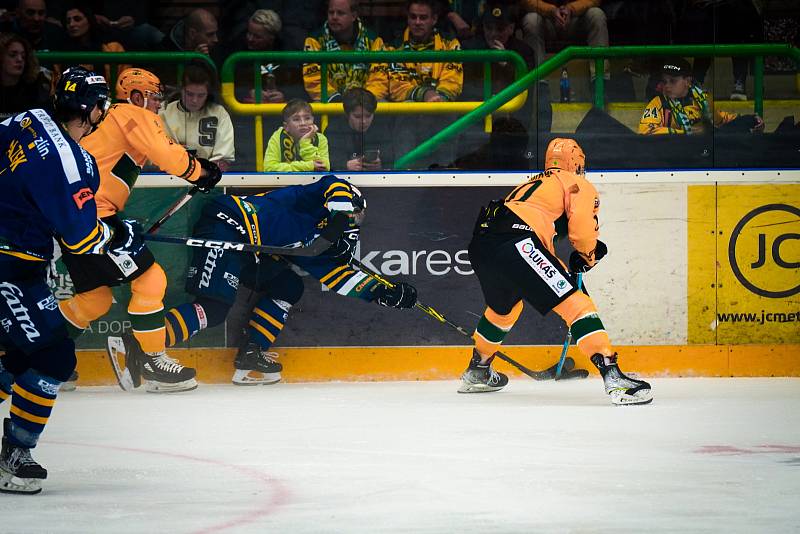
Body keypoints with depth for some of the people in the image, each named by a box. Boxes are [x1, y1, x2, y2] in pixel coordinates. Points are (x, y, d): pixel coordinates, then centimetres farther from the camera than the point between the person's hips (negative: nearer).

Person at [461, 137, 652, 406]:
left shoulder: (534, 184, 37)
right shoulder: (576, 184, 13)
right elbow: (583, 230, -3)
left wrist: (565, 271, 32)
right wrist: (587, 257, 16)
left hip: (480, 244, 8)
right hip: (514, 243, -8)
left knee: (504, 308, 36)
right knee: (576, 303, -10)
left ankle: (477, 373, 52)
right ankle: (613, 377, -24)